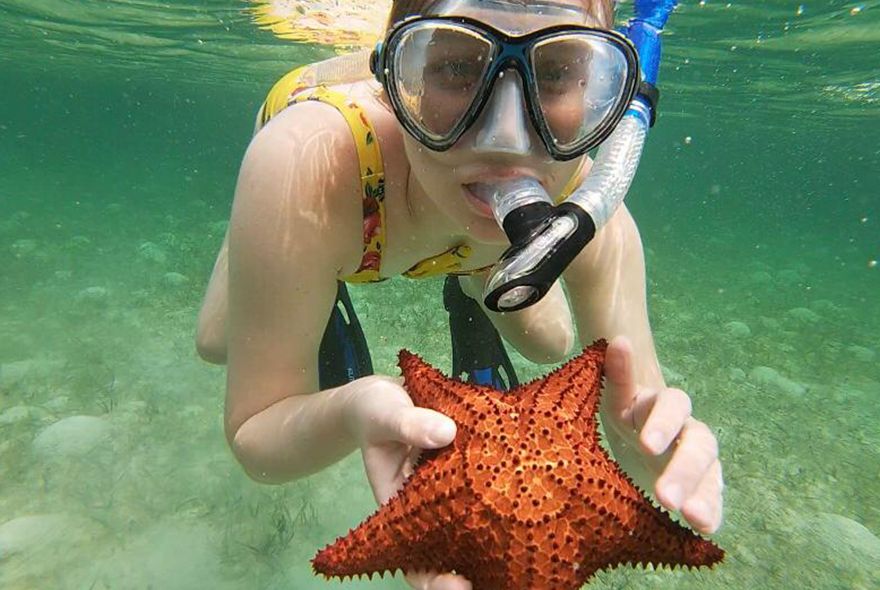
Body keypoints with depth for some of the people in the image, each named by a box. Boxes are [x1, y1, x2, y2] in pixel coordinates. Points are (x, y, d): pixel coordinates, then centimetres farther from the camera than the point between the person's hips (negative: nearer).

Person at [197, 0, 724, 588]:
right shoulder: (306, 167, -48)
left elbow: (644, 408, -28)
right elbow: (253, 436, -37)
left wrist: (648, 445, -52)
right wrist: (352, 412, -60)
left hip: (466, 240, 2)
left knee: (550, 346, 9)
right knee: (218, 343, 11)